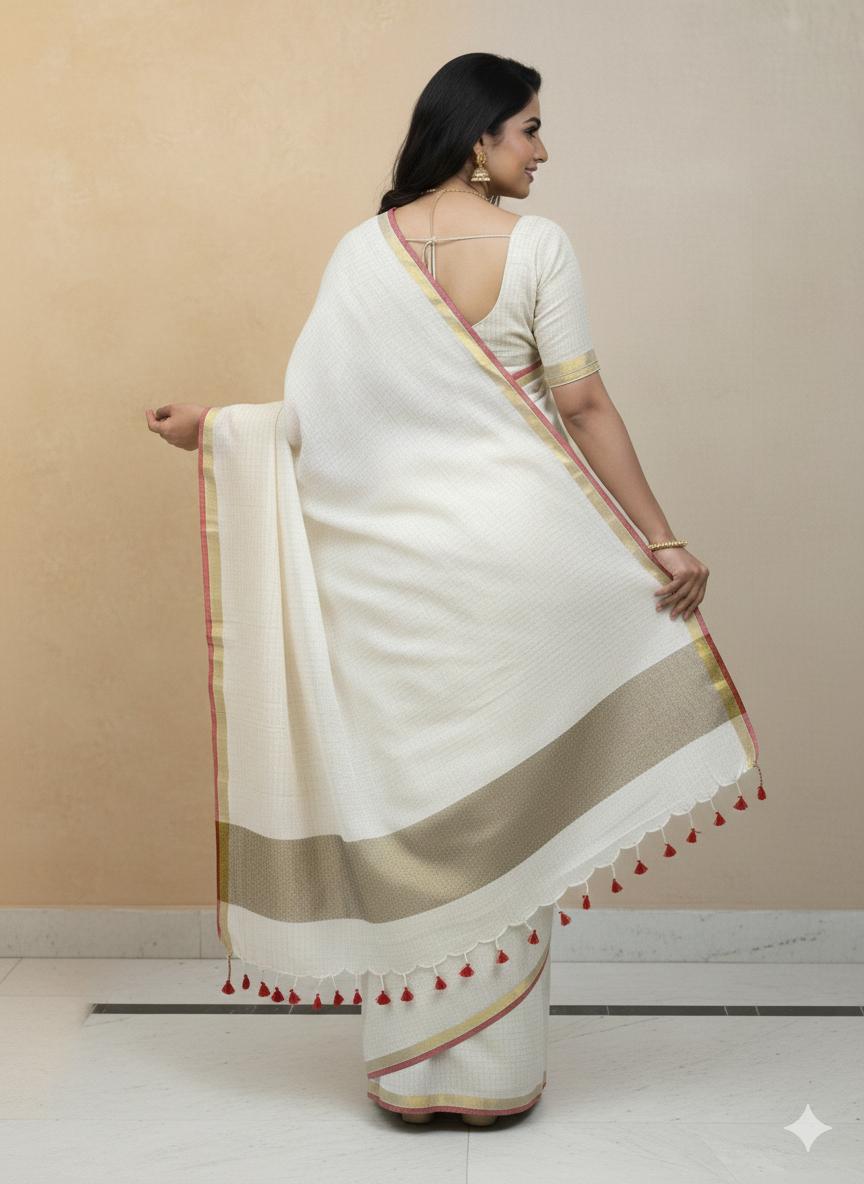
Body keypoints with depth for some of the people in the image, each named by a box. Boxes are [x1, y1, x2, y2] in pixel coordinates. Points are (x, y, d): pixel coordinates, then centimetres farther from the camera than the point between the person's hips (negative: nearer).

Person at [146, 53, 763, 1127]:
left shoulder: (364, 250, 2)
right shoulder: (536, 244, -3)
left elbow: (317, 411, -2)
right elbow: (584, 406, -7)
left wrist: (209, 427, 16)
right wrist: (663, 541, -2)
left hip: (389, 559, 2)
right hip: (509, 549, -1)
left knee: (401, 796, 10)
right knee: (502, 801, 8)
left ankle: (409, 1068, 20)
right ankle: (494, 1072, 17)